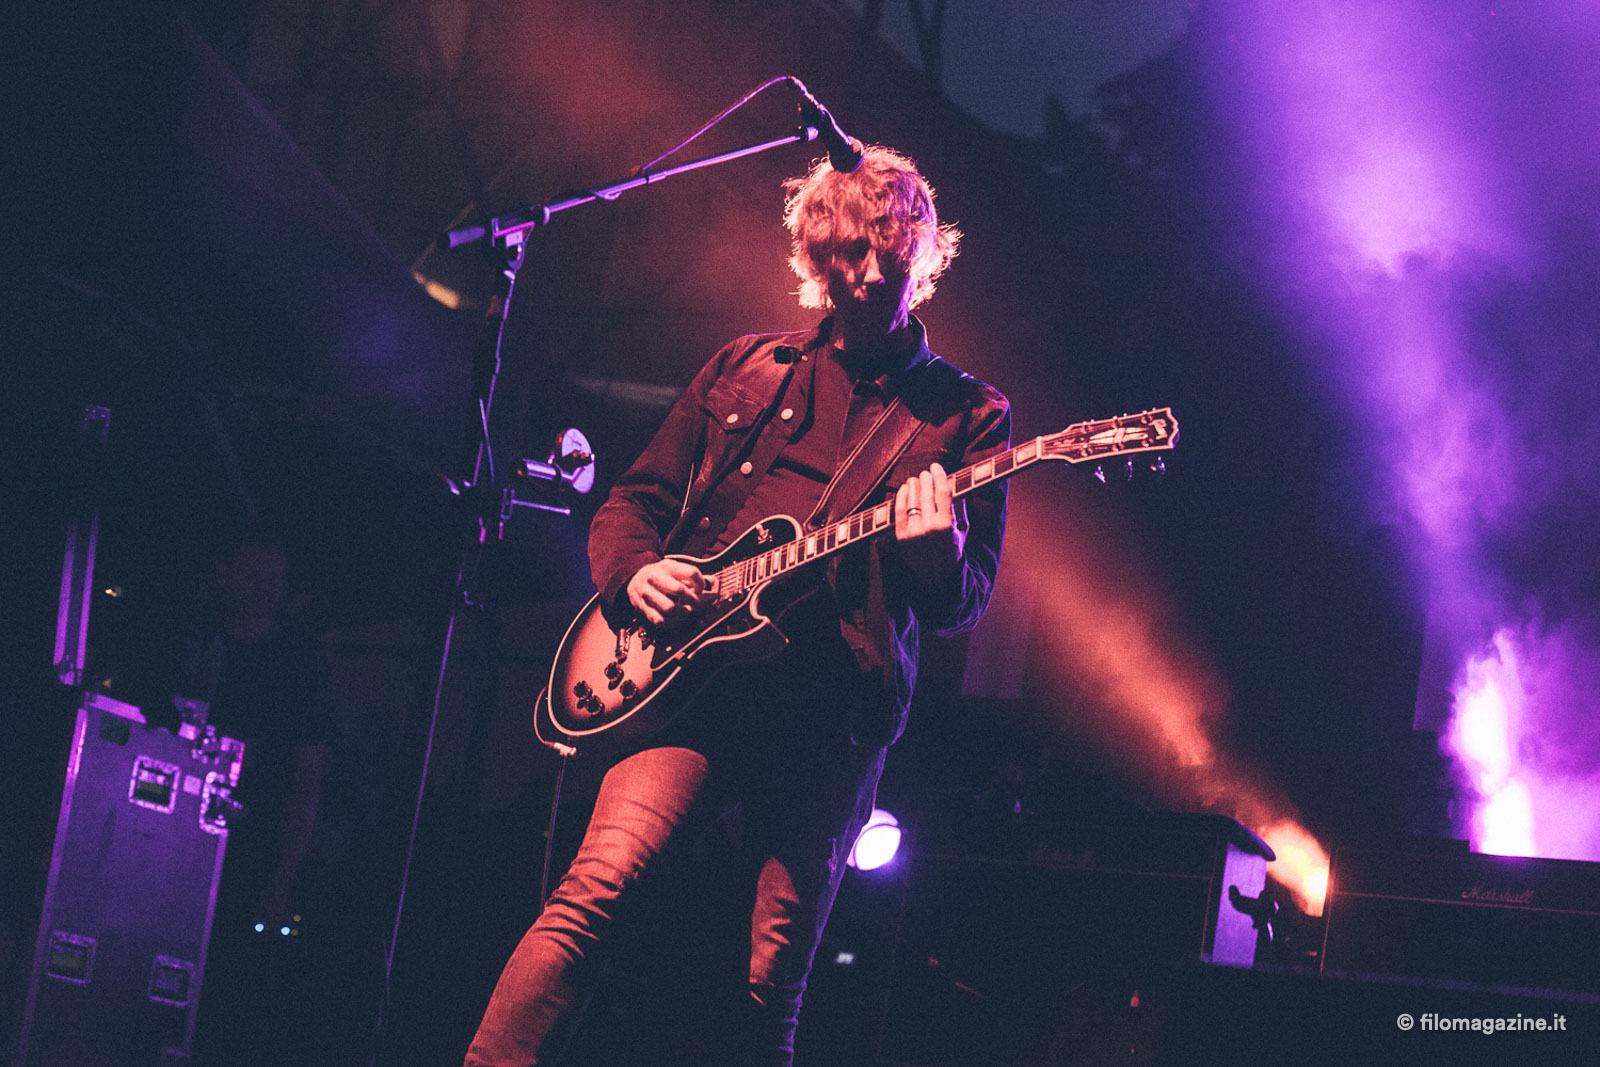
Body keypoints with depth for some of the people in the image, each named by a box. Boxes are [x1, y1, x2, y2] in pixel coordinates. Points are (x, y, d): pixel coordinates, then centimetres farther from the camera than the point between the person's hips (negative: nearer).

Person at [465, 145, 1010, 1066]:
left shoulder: (967, 413, 13)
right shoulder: (749, 368, 20)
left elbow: (966, 605, 8)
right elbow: (636, 499, 22)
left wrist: (940, 559, -16)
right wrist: (635, 572, 0)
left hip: (833, 713, 0)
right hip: (691, 678, 1)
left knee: (775, 983, -5)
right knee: (602, 887, -21)